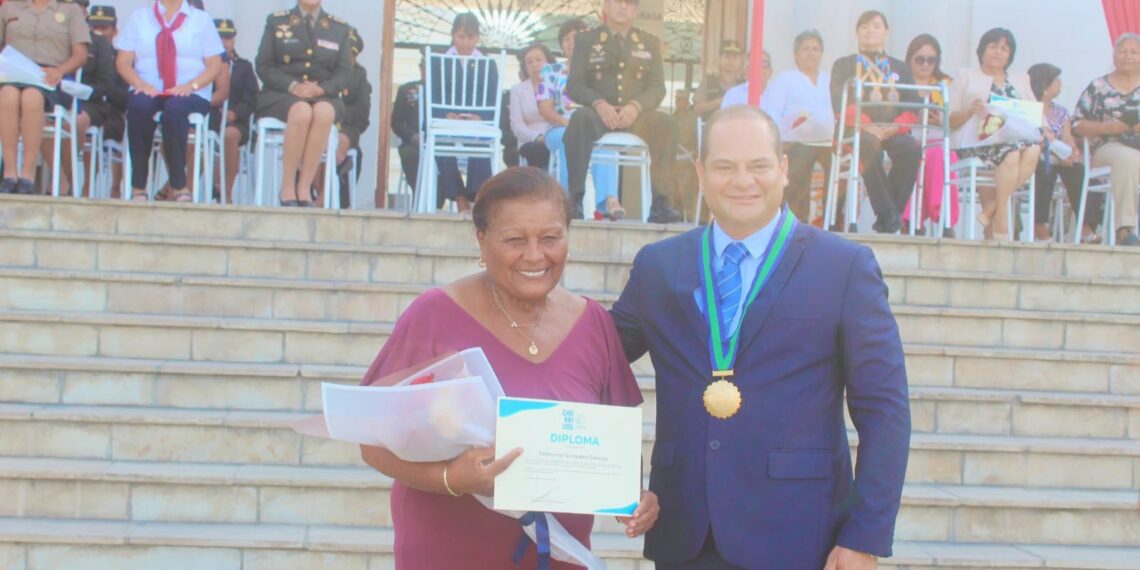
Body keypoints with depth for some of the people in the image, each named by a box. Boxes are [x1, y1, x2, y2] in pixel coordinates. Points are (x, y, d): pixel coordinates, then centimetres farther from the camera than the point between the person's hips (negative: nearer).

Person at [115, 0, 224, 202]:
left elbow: (215, 66, 5)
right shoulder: (139, 17, 15)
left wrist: (191, 85, -13)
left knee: (174, 109, -37)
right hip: (148, 91, 1)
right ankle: (138, 187, -30)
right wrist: (140, 83, -11)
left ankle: (178, 186, -29)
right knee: (139, 105, -34)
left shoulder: (201, 19, 12)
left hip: (192, 95, -1)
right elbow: (123, 61, 9)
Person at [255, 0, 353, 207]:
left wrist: (321, 89, -13)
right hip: (280, 95, -1)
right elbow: (264, 66, 4)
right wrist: (292, 86, -14)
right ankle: (287, 188, -33)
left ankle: (305, 187, -36)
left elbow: (345, 73, 8)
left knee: (324, 112, -37)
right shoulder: (276, 21, 13)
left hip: (324, 97, 1)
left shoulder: (340, 28, 14)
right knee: (301, 111, -38)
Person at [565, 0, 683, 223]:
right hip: (600, 113, -1)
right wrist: (599, 104, -18)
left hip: (636, 115, 2)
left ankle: (660, 202, -32)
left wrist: (635, 106, -16)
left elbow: (657, 87, 5)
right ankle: (575, 198, -36)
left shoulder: (650, 42, 16)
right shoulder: (585, 40, 12)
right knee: (580, 118, -36)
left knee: (667, 124, -29)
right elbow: (574, 85, 2)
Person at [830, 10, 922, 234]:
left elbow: (913, 105, 8)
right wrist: (866, 125, -18)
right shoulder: (843, 65, 16)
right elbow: (840, 104, 0)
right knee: (870, 146, -39)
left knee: (911, 148, -33)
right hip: (857, 131, -2)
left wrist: (896, 126, -14)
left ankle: (890, 215, -29)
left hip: (892, 131, 2)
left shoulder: (901, 68, 22)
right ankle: (887, 214, -39)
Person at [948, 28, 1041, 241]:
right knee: (1011, 152, -36)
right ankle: (1001, 217, -25)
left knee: (1033, 150, -32)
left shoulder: (1020, 80, 30)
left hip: (1016, 139, 4)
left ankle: (990, 211, -26)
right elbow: (950, 121, 8)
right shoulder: (967, 77, 19)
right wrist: (969, 112, -13)